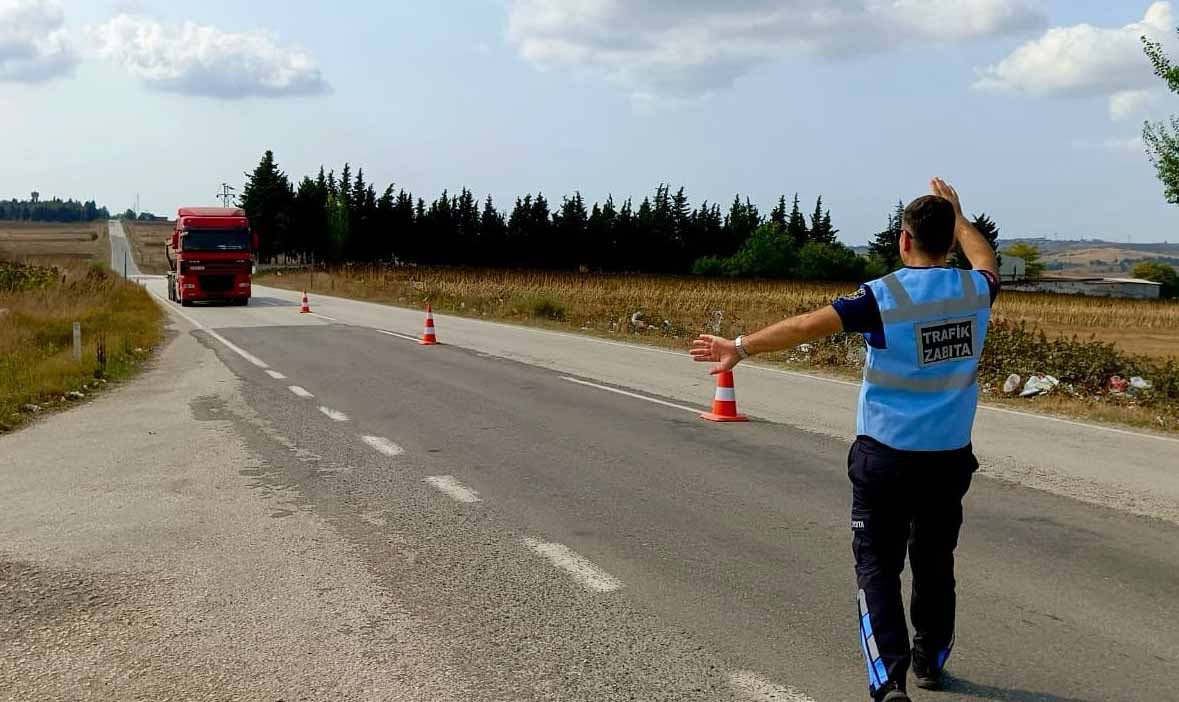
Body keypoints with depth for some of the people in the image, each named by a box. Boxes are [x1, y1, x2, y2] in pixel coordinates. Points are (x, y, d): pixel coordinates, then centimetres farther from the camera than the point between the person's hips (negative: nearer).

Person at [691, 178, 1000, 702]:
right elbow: (986, 262, 26)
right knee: (935, 561, 18)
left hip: (886, 454, -4)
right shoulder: (974, 290, 1)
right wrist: (957, 215, 36)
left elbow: (807, 326, -20)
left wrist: (742, 348, -15)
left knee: (878, 564, 3)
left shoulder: (885, 295, -13)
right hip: (950, 457, 4)